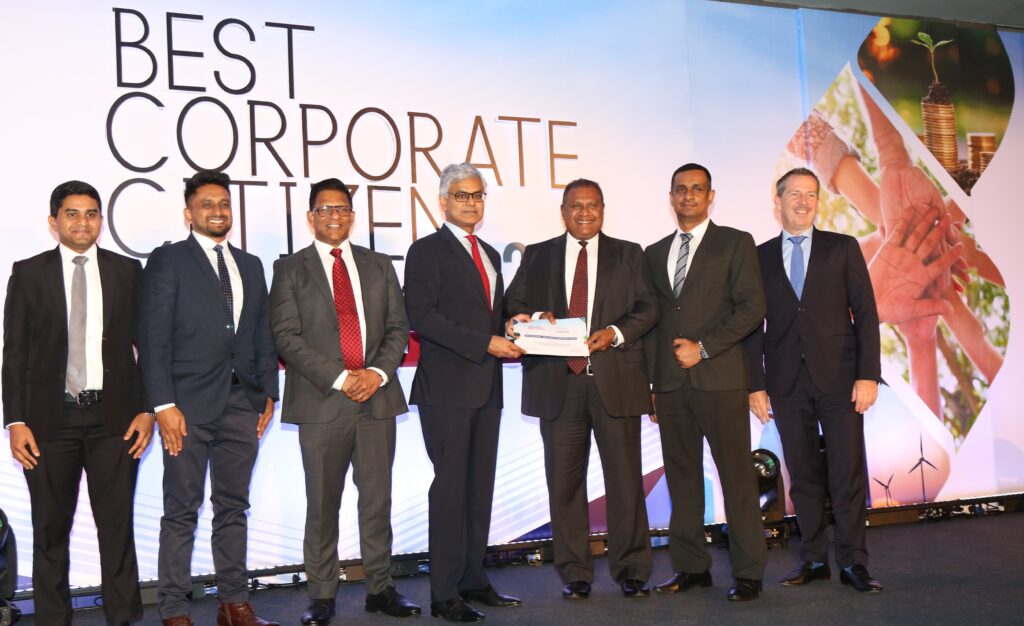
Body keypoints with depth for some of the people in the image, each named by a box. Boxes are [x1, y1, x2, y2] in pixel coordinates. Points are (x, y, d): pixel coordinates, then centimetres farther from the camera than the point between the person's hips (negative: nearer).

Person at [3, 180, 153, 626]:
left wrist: (146, 409, -2)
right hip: (51, 419, 0)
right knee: (51, 529, 8)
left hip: (114, 417, 0)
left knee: (118, 525, 4)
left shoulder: (128, 271, 6)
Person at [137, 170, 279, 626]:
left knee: (233, 507, 11)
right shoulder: (167, 261, 0)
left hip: (242, 404, 5)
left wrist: (268, 391, 9)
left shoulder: (250, 265, 17)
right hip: (189, 405, -5)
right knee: (181, 510, 1)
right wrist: (164, 404, -13)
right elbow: (153, 338, -6)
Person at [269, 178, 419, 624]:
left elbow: (397, 327, 11)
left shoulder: (379, 266, 15)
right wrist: (340, 379, -13)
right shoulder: (290, 269, 6)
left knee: (378, 499, 7)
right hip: (321, 402, -2)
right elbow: (287, 336, -4)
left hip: (377, 398, 3)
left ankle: (380, 588, 17)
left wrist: (378, 373, -8)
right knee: (322, 504, 2)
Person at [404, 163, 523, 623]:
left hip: (486, 386, 7)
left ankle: (473, 581, 18)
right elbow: (421, 315, -14)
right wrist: (484, 344, -18)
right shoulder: (427, 250, -2)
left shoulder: (489, 254, 20)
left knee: (480, 487, 9)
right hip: (447, 386, -7)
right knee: (450, 485, -5)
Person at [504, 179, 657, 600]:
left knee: (625, 477, 2)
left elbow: (648, 307, 5)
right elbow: (514, 305, 11)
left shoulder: (629, 255, 12)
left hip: (615, 379, 0)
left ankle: (631, 570, 14)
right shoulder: (536, 256, 14)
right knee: (564, 480, 5)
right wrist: (535, 318, -10)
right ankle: (574, 573, 15)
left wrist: (615, 332, -12)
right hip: (558, 381, 1)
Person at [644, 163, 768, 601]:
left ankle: (747, 572, 8)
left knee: (736, 475, -1)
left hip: (719, 378, -4)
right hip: (669, 383, 4)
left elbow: (752, 307, -4)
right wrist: (649, 383, 9)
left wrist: (704, 347, -11)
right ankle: (691, 566, 16)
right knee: (681, 477, 7)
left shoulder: (735, 243, 4)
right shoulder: (655, 253, 17)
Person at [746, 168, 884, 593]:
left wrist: (868, 375, -7)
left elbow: (865, 313, 2)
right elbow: (753, 324, 7)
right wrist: (756, 384, 0)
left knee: (848, 472, -1)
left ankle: (852, 562, 9)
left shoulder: (843, 248, 6)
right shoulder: (759, 257, 8)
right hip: (786, 381, 1)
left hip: (838, 378, -1)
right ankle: (813, 559, 16)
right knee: (803, 474, 6)